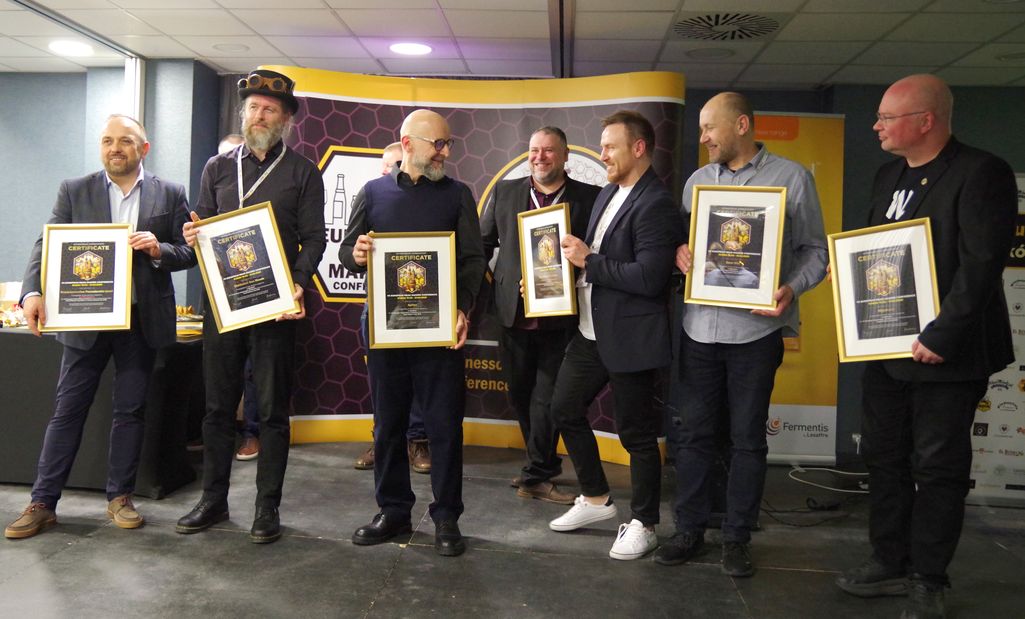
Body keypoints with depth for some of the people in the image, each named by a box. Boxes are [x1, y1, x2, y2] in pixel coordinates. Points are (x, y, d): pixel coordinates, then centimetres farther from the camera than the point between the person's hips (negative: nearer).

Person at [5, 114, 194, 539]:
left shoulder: (169, 194, 5)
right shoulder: (74, 191, 5)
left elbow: (189, 252, 3)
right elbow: (47, 246, -3)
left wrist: (159, 250, -18)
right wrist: (33, 292, -18)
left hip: (142, 318, 0)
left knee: (130, 410, 8)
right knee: (67, 410, 5)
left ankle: (119, 497, 21)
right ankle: (42, 504, 14)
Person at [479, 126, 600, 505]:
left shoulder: (590, 198, -1)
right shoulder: (504, 193, 7)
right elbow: (482, 246, 10)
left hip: (559, 316, -3)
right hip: (514, 314, 4)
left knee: (546, 398, 0)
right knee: (521, 395, 14)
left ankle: (536, 474, 15)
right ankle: (544, 467, 32)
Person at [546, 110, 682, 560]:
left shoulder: (655, 204, -17)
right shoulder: (608, 193, 11)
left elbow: (649, 278, -25)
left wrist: (589, 261, -19)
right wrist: (578, 258, 1)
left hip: (629, 338, -9)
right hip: (591, 331, 9)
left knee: (636, 432, 5)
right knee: (565, 408, 16)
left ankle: (643, 524, 24)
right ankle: (595, 499, 34)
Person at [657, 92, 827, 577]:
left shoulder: (791, 177, 0)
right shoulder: (698, 180, 12)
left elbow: (814, 250, -1)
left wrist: (792, 288, -18)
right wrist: (680, 251, -6)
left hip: (756, 329, -3)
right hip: (700, 325, 4)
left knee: (748, 438, 7)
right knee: (693, 432, 9)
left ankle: (737, 537, 22)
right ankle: (690, 530, 23)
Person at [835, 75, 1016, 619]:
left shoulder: (980, 173, -13)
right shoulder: (889, 176, 12)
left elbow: (981, 264, -21)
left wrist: (941, 337, -23)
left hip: (944, 354, -8)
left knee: (938, 468, 4)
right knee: (884, 458, 14)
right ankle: (890, 563, 30)